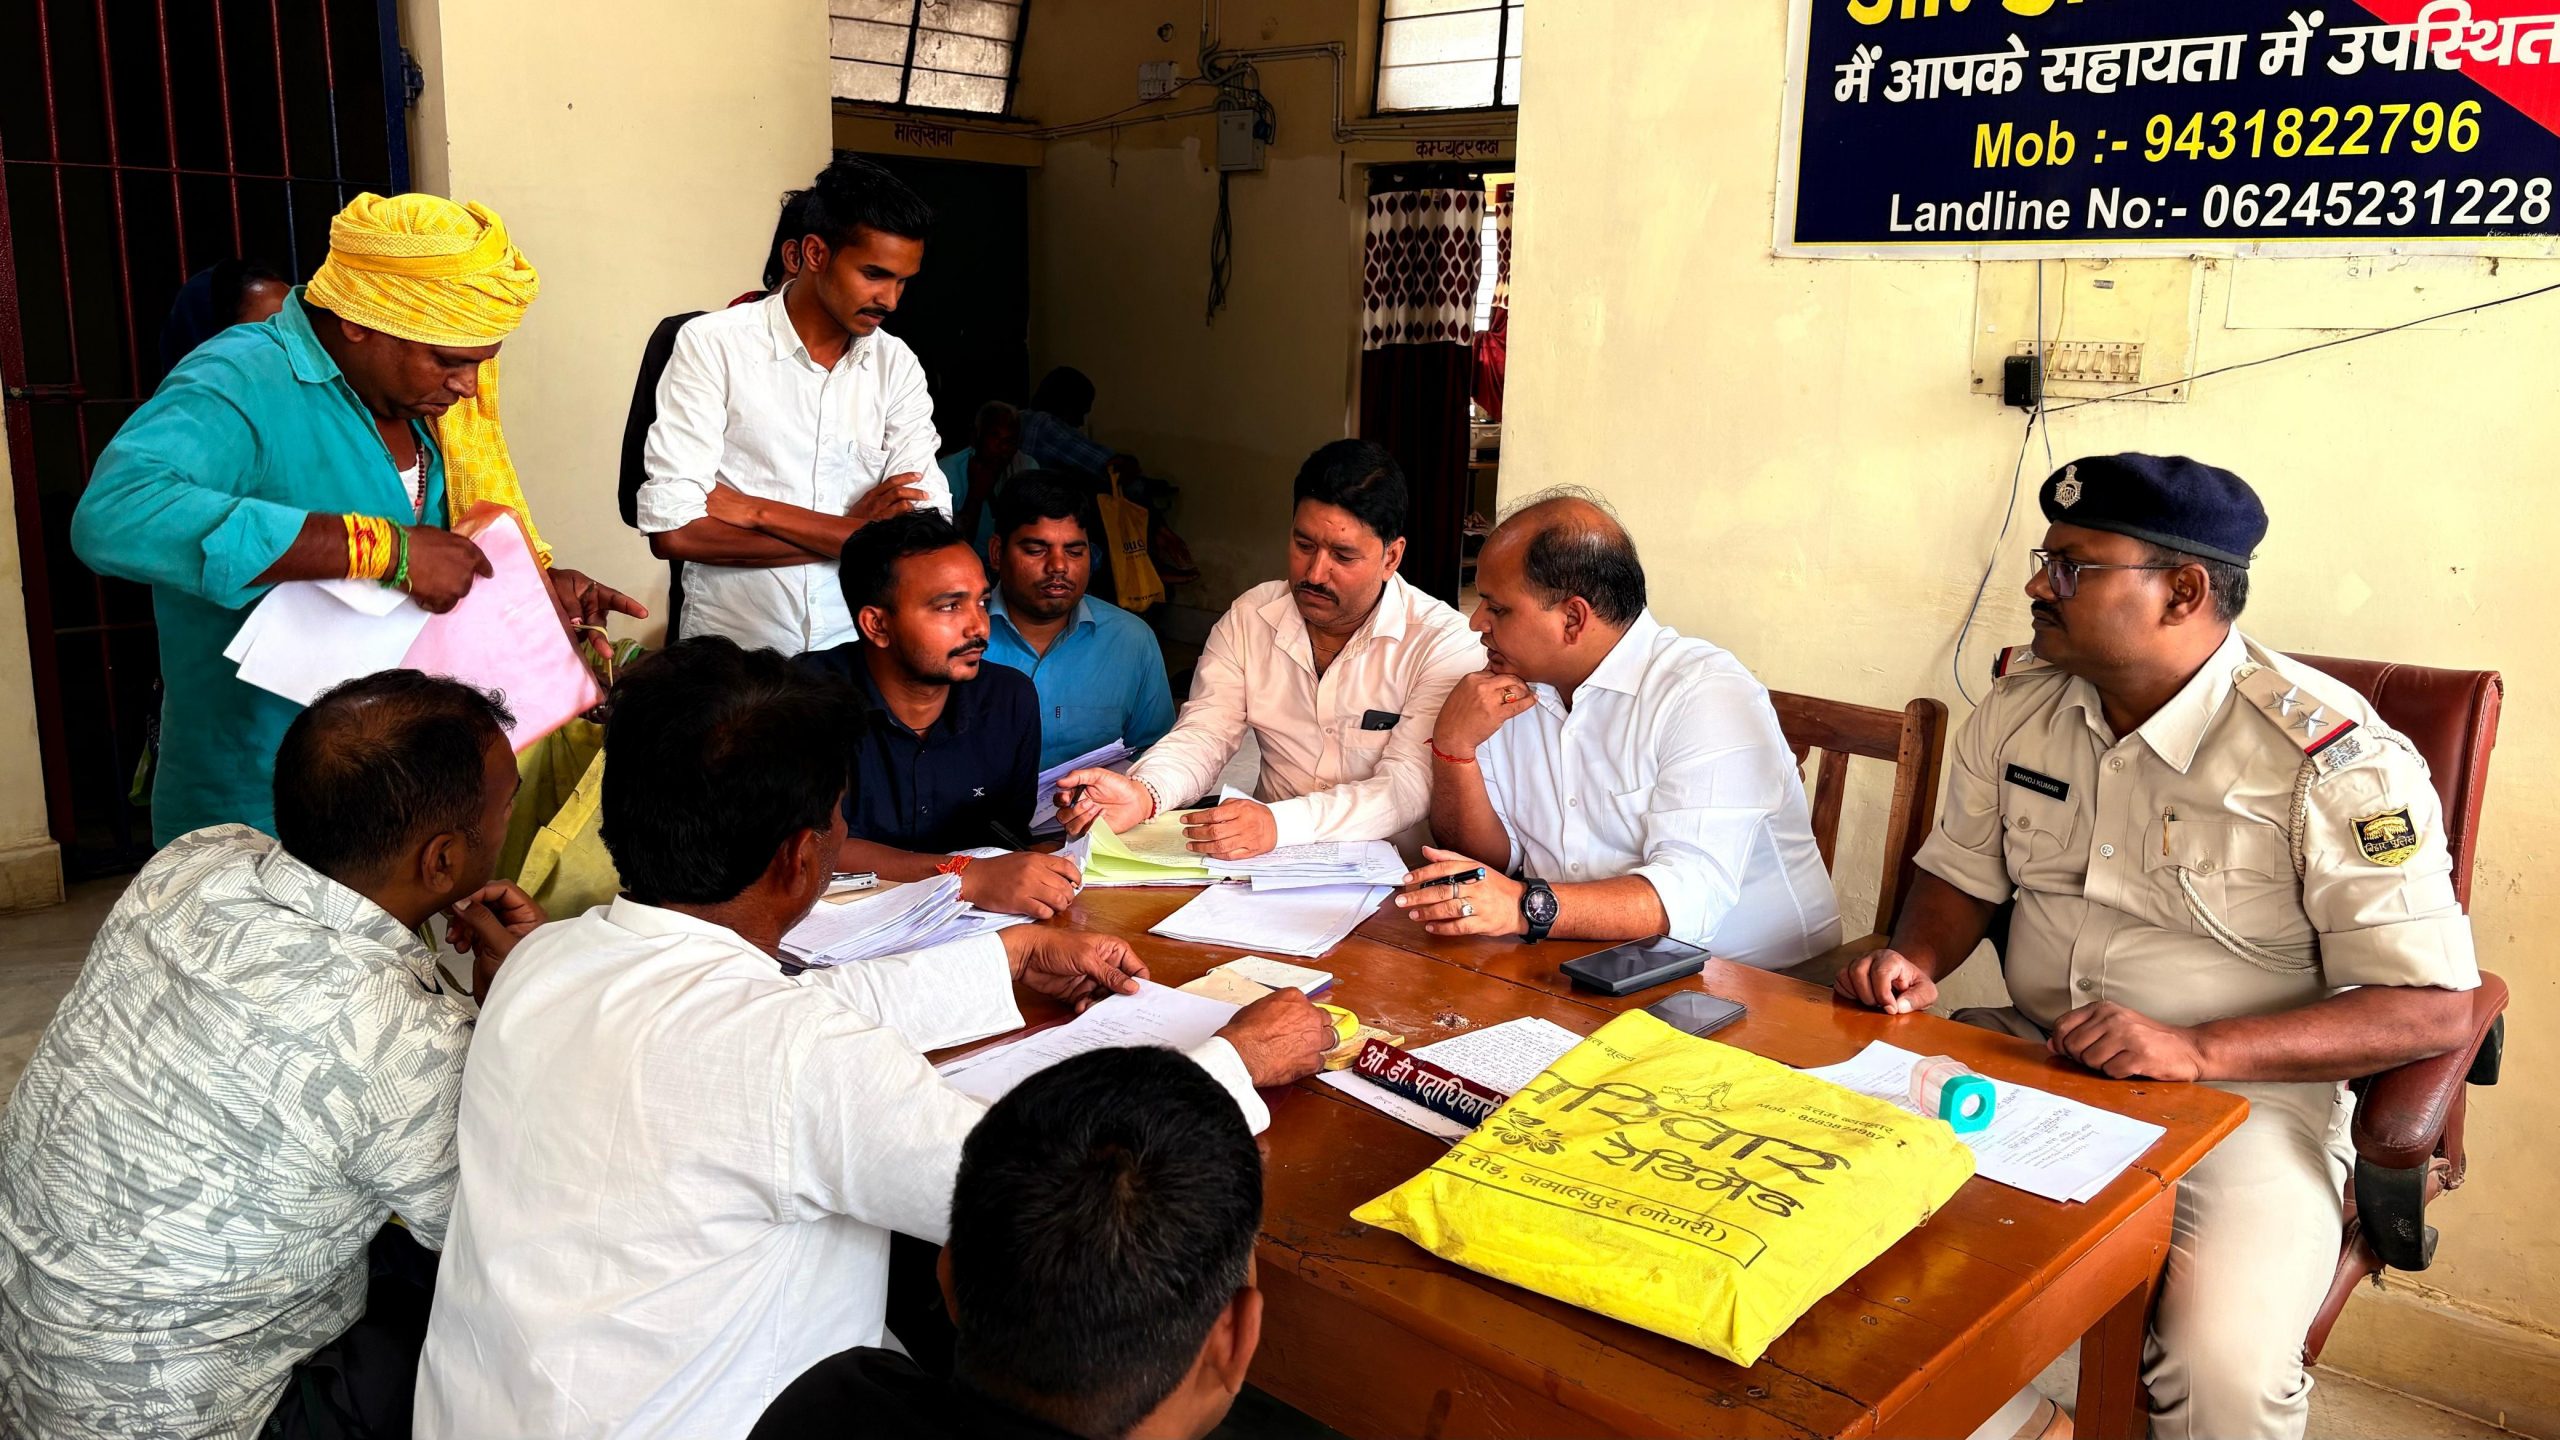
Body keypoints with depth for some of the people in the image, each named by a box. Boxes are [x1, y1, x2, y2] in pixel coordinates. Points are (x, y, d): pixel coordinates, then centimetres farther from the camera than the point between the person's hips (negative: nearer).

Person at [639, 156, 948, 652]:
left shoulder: (897, 364, 6)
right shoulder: (712, 345, -3)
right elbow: (673, 530, -12)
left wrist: (755, 511, -10)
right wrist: (859, 534, -9)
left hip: (860, 648, 3)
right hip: (734, 649, -3)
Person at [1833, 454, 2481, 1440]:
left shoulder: (2329, 758, -16)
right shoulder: (2020, 702, 3)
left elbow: (2434, 1009, -15)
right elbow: (1963, 875, 15)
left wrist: (2195, 1050, -27)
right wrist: (1914, 966, -8)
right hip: (2029, 1058, 5)